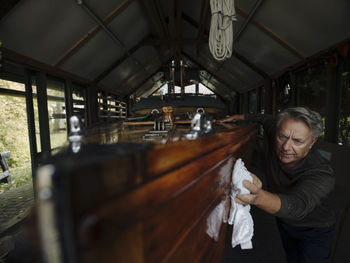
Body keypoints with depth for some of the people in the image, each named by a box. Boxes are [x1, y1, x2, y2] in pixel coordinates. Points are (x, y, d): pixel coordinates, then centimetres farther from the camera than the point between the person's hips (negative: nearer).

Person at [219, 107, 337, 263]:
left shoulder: (322, 174, -39)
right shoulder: (272, 131, -25)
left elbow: (297, 206, -56)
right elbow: (266, 119, -2)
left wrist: (259, 197, -75)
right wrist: (239, 117, 0)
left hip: (315, 231, -4)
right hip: (284, 220, 4)